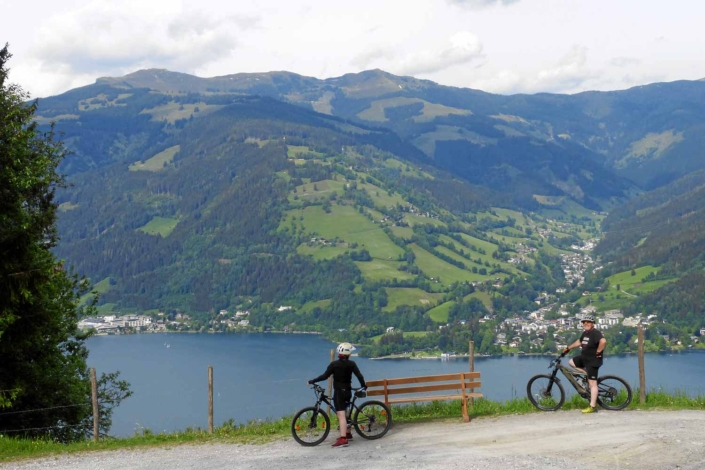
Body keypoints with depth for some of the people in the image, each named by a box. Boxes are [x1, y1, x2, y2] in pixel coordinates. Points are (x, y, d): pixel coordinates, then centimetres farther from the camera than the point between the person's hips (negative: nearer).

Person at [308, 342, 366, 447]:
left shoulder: (334, 364, -10)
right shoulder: (351, 364, 0)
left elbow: (325, 376, -13)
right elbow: (359, 375, -1)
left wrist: (312, 381, -3)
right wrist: (363, 385, 17)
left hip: (339, 392, -5)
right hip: (348, 391, 6)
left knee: (341, 415, -13)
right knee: (343, 413, 24)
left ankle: (343, 439, -23)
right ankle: (347, 434, 32)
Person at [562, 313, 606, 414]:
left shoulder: (595, 333, -19)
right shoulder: (585, 333, 11)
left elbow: (603, 341, -37)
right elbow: (579, 342, 29)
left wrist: (598, 352, -25)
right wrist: (568, 348, 31)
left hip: (592, 361, -9)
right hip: (584, 358, 9)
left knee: (592, 383, -7)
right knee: (571, 362, 18)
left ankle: (592, 407, -5)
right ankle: (587, 374, 16)